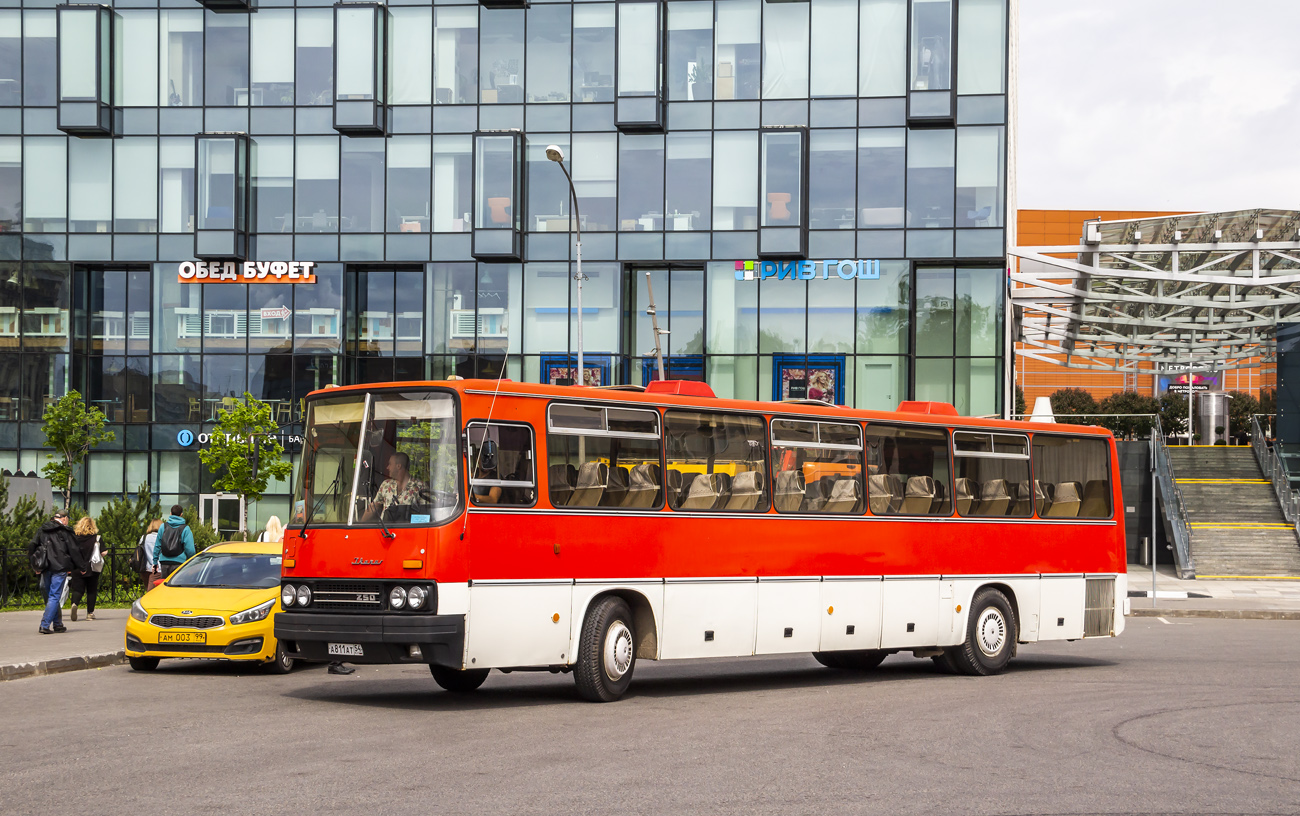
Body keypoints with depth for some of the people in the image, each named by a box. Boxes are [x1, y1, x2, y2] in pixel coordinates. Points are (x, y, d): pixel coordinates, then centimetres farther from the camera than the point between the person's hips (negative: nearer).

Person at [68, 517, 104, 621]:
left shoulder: (74, 536, -2)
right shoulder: (96, 537, -6)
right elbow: (103, 553, -8)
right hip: (92, 568, -1)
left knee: (78, 588, 4)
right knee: (91, 590, 10)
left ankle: (75, 603, -26)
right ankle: (90, 613, 11)